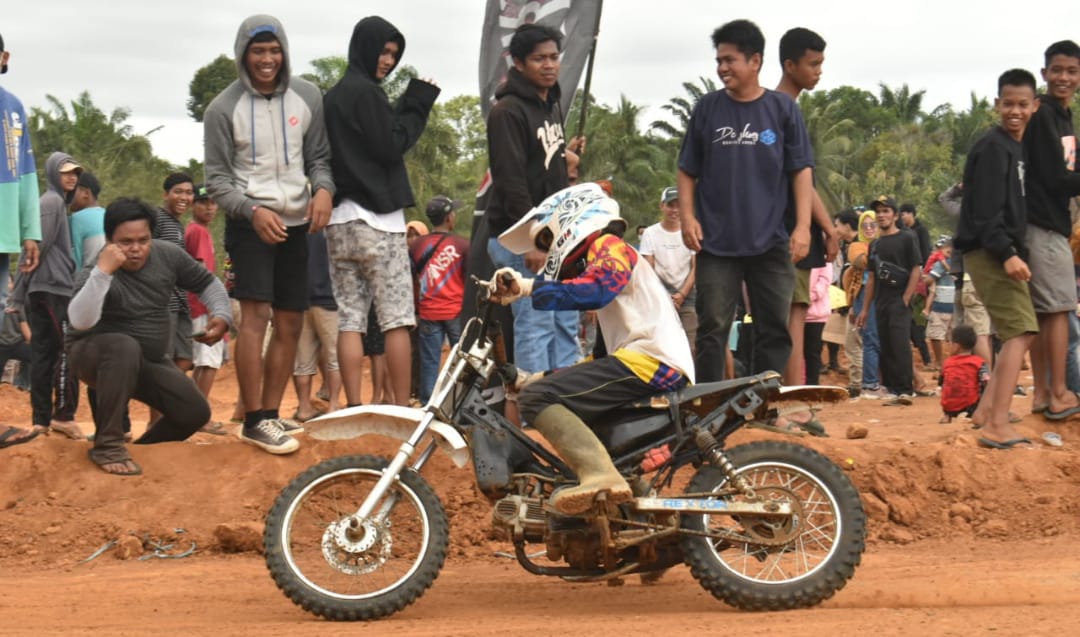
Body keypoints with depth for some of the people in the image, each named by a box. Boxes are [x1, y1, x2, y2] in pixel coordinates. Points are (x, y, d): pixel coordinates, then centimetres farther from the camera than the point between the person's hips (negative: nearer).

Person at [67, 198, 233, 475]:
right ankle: (107, 446, -33)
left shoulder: (168, 255, -9)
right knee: (124, 346, -40)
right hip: (96, 355, -6)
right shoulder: (96, 271, -26)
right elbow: (80, 321, -44)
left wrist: (221, 315, -10)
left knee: (195, 412, -8)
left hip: (149, 360, 6)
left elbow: (207, 284, 8)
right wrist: (102, 272, -49)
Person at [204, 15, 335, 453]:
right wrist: (253, 211, -21)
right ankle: (254, 421, -13)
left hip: (296, 223, 4)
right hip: (249, 223, -4)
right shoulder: (224, 109, -7)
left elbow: (320, 156, 8)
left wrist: (323, 188, -13)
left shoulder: (307, 97, 1)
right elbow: (217, 179, -5)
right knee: (255, 315, -16)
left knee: (290, 323, 7)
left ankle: (271, 413, 17)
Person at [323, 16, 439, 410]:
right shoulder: (367, 92, -8)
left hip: (339, 219, 7)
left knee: (349, 320, 2)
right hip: (377, 218, -7)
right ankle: (403, 410, -7)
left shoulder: (331, 98, 17)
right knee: (397, 319, -4)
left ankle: (355, 409, -2)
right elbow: (391, 148, -12)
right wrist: (417, 105, -2)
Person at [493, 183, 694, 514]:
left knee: (538, 397, -23)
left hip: (651, 362, -11)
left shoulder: (608, 246, 2)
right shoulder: (595, 260, 32)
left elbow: (595, 289, -21)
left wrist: (530, 287, -20)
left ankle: (601, 475, -44)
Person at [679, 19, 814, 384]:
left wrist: (802, 226, -6)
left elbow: (801, 171, 3)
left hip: (771, 243, 0)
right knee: (712, 329, 0)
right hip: (716, 242, 0)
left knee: (774, 330, 3)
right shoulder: (707, 109, 5)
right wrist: (687, 216, -4)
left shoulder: (782, 109, 3)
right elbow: (687, 171, 10)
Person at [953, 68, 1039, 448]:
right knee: (1020, 331, -16)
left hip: (1003, 254, 10)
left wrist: (1017, 252, 14)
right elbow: (986, 211, -21)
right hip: (989, 254, -10)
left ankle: (987, 410, 22)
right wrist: (1007, 254, -28)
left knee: (1019, 333, 15)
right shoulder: (993, 148, -12)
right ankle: (997, 426, -20)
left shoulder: (1018, 148, 17)